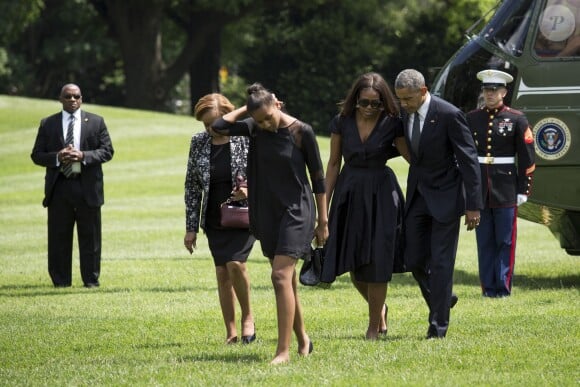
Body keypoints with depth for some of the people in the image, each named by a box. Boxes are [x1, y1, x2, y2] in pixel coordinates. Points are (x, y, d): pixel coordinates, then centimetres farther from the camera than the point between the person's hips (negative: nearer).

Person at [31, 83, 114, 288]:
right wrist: (57, 157, -14)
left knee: (90, 237, 3)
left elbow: (107, 151, 3)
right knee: (59, 237, 1)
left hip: (88, 187, 0)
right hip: (59, 187, 0)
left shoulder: (96, 122, 7)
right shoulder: (47, 124, 8)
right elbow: (36, 155, 6)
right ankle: (60, 281, 8)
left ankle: (91, 279, 10)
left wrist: (84, 156, -14)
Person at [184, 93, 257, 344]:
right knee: (221, 272, 3)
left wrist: (249, 190, -22)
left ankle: (247, 315, 1)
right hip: (214, 219, 4)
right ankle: (231, 332, 9)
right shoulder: (198, 143, 2)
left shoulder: (245, 140, -8)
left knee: (235, 263, -21)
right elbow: (192, 186, 7)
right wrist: (191, 227, 4)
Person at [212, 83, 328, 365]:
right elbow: (219, 126, -9)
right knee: (286, 279, 11)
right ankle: (302, 339, 25)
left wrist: (323, 220, -3)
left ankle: (283, 350, -17)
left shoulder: (301, 132, -11)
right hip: (268, 212, 6)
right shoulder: (255, 128, 1)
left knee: (281, 276, -16)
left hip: (296, 210, -6)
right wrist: (248, 108, -4)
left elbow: (318, 176, -5)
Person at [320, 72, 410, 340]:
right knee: (354, 264, 5)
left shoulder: (392, 124, -6)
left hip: (380, 195, -2)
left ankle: (374, 324, 8)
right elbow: (334, 163, 5)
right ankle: (379, 308, 30)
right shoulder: (342, 122, -1)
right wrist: (324, 203, 4)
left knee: (376, 261, -4)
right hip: (349, 194, 2)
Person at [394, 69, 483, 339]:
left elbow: (469, 159, -15)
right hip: (417, 195, 6)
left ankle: (438, 324, 4)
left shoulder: (449, 115, -18)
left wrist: (473, 205, -16)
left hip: (445, 195, -6)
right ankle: (442, 299, 30)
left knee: (441, 261, -3)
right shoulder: (403, 114, 1)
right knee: (414, 259, 5)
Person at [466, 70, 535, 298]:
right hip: (479, 190, 3)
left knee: (505, 242, 0)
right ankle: (488, 287, 9)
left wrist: (523, 191, -5)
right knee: (485, 242, 5)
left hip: (506, 191, -3)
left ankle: (503, 287, 4)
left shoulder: (516, 120, 0)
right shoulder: (471, 119, 8)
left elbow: (527, 158, -1)